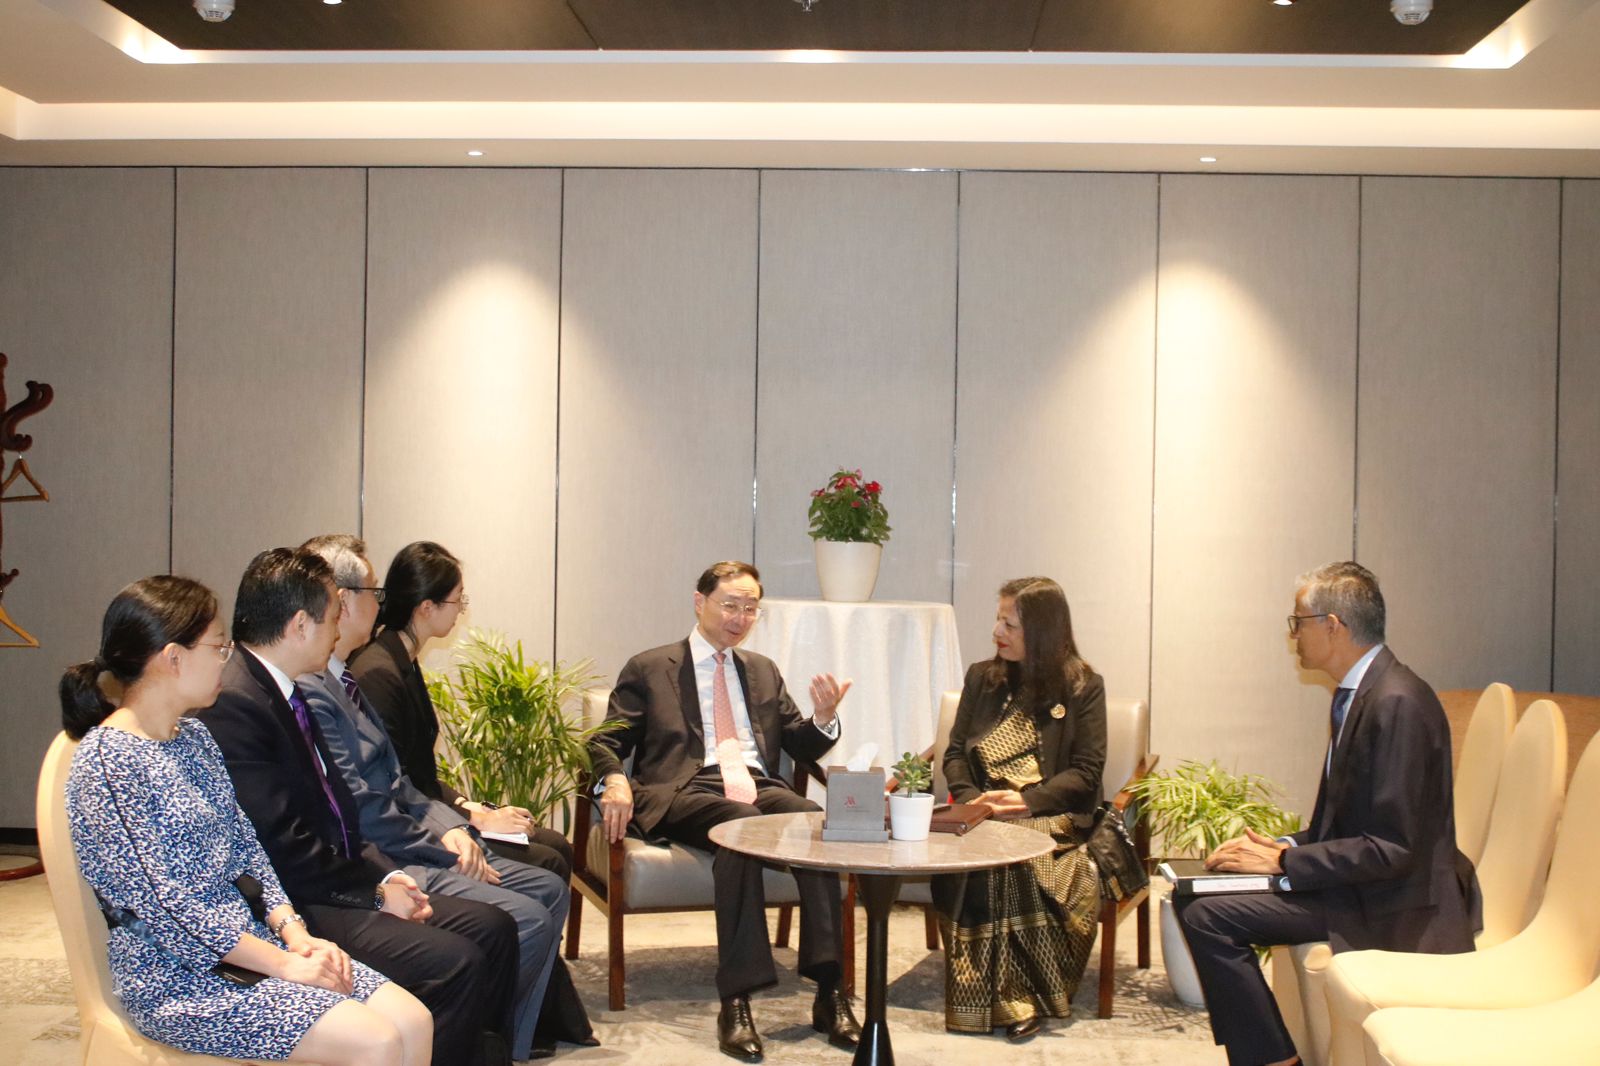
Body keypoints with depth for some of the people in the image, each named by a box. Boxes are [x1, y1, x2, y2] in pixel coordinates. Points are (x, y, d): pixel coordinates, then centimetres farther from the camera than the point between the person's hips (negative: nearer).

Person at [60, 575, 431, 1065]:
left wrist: (293, 932, -3)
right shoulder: (106, 762, -15)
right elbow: (158, 904, -19)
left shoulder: (194, 738, 13)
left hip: (252, 939, 8)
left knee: (413, 1022, -9)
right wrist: (281, 963, -18)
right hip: (179, 979, -8)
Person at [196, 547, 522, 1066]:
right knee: (453, 962, -23)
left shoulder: (283, 692, 13)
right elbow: (283, 848, -21)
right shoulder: (231, 704, -19)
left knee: (492, 928, 2)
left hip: (332, 885, 10)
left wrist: (387, 873, 3)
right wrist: (376, 889, -11)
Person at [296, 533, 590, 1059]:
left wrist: (450, 826, 0)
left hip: (404, 847, 11)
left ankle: (510, 1044, 10)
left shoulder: (344, 680, 15)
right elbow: (361, 811, -22)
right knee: (523, 917, -20)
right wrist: (445, 848, -11)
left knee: (549, 889, 8)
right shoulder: (310, 690, -19)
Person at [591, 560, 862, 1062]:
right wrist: (615, 780, -15)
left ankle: (830, 991, -31)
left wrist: (824, 718, 0)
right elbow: (606, 742, 8)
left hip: (759, 788, 4)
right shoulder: (648, 668, 14)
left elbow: (802, 749, 22)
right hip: (686, 791, -3)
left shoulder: (763, 671, 26)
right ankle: (736, 1001, -38)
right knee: (741, 822, -38)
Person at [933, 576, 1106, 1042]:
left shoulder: (1082, 687, 5)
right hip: (982, 815, 3)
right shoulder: (982, 678, 17)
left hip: (1050, 816, -3)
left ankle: (1020, 997, -21)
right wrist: (969, 798, -7)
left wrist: (1027, 802, -16)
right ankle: (986, 997, -23)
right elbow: (955, 753, 15)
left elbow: (1086, 773, -1)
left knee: (1016, 862, -35)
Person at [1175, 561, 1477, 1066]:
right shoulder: (1357, 693, 9)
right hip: (1358, 880, 10)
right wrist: (1285, 847, 1)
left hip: (1397, 908, -10)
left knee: (1207, 915, -17)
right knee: (1200, 908, 2)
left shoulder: (1398, 703, -22)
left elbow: (1392, 848, -24)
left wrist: (1282, 862, -18)